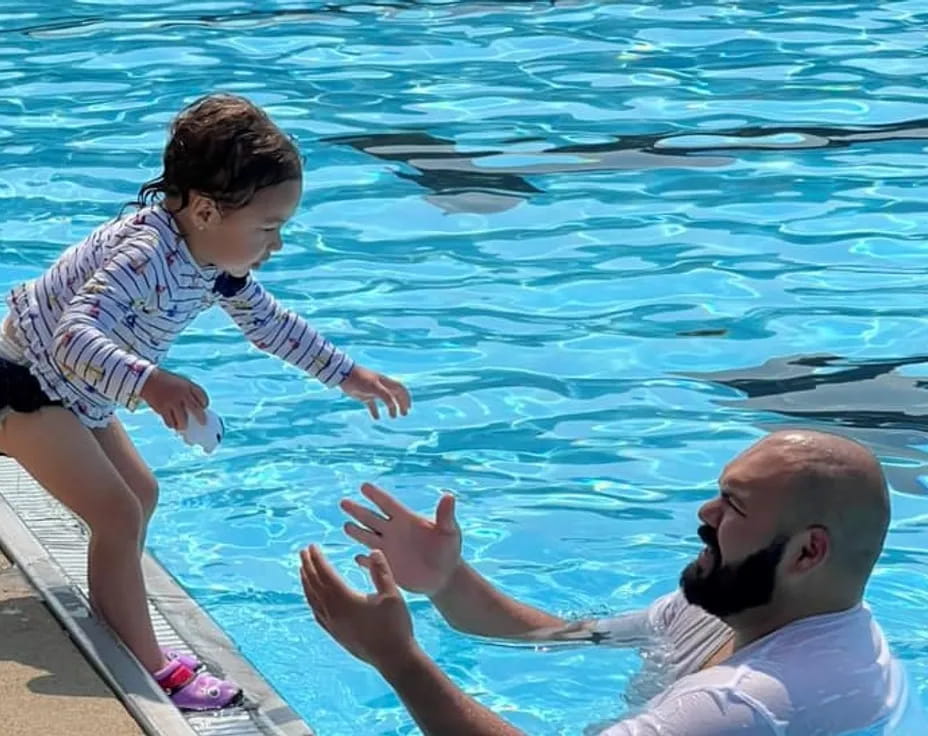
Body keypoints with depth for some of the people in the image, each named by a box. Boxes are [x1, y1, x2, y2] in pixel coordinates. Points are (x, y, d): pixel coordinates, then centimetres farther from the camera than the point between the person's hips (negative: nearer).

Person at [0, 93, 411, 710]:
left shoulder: (217, 262, -4)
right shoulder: (145, 254, -34)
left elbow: (269, 322, 14)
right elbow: (75, 335, -45)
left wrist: (347, 374, 15)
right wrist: (148, 383, -60)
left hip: (75, 393, 10)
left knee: (139, 495, 18)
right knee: (118, 515, -13)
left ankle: (115, 635, 29)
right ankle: (155, 675, -5)